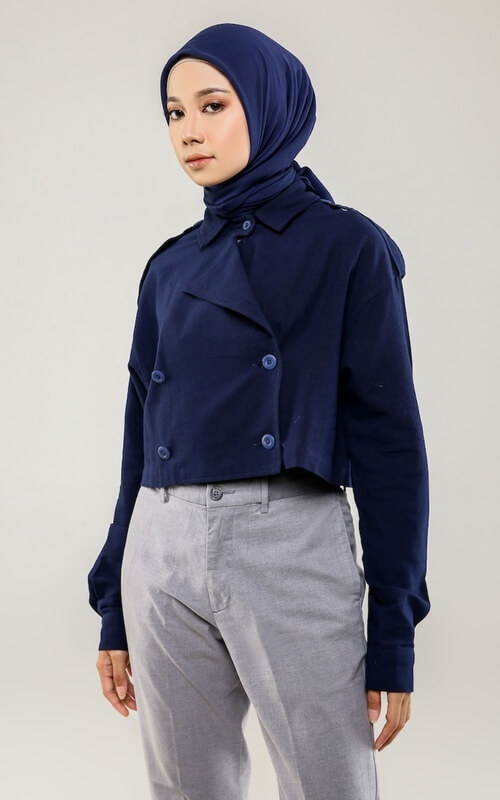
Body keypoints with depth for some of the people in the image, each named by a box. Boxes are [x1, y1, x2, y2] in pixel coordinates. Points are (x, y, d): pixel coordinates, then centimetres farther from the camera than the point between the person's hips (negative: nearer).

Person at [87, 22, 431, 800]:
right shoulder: (171, 267, 13)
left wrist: (395, 634, -8)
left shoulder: (346, 247, -1)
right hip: (161, 556, 5)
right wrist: (113, 612, 14)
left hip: (291, 549, -5)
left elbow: (389, 437, -4)